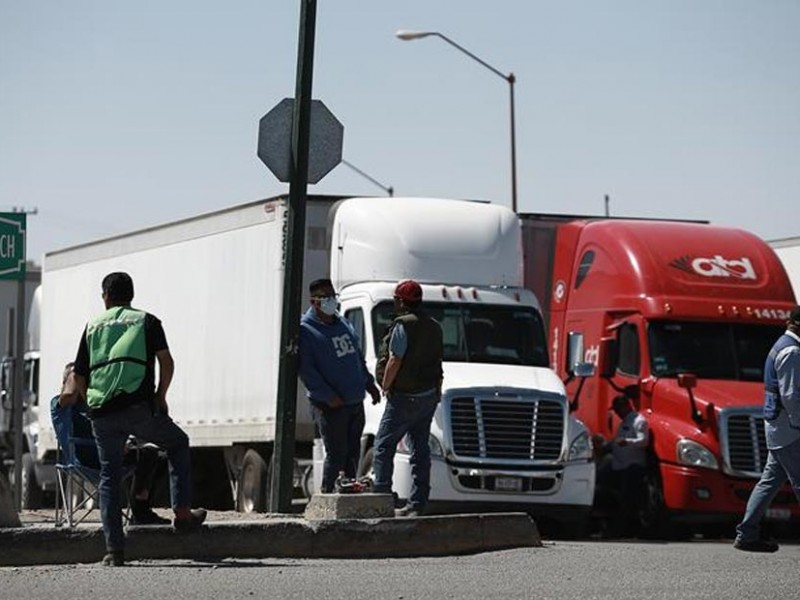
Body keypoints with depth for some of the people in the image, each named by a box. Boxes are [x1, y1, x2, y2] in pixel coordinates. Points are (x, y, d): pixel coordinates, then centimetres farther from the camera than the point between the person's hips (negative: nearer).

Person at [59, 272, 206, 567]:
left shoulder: (93, 326, 19)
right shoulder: (147, 321, 13)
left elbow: (78, 378, 14)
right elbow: (166, 362, 2)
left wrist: (72, 393, 29)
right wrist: (160, 396, 11)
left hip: (101, 411, 2)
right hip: (138, 406, -2)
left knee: (109, 475, 9)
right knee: (178, 443, 22)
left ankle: (114, 548, 2)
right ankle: (182, 513, 12)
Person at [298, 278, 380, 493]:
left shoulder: (344, 324, 16)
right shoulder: (306, 330, -8)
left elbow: (358, 358, 26)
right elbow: (306, 370, -14)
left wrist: (369, 384, 17)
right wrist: (328, 396, -18)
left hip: (355, 401, 7)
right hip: (330, 406, -7)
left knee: (353, 452, 11)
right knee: (337, 453, -8)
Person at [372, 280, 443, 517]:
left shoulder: (403, 325, -14)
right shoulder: (434, 327, 13)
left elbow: (395, 361, -17)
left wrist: (385, 386, -5)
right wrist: (437, 391, 21)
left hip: (405, 397, -8)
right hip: (429, 395, 8)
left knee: (384, 446, -3)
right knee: (420, 449, 8)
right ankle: (418, 504, 7)